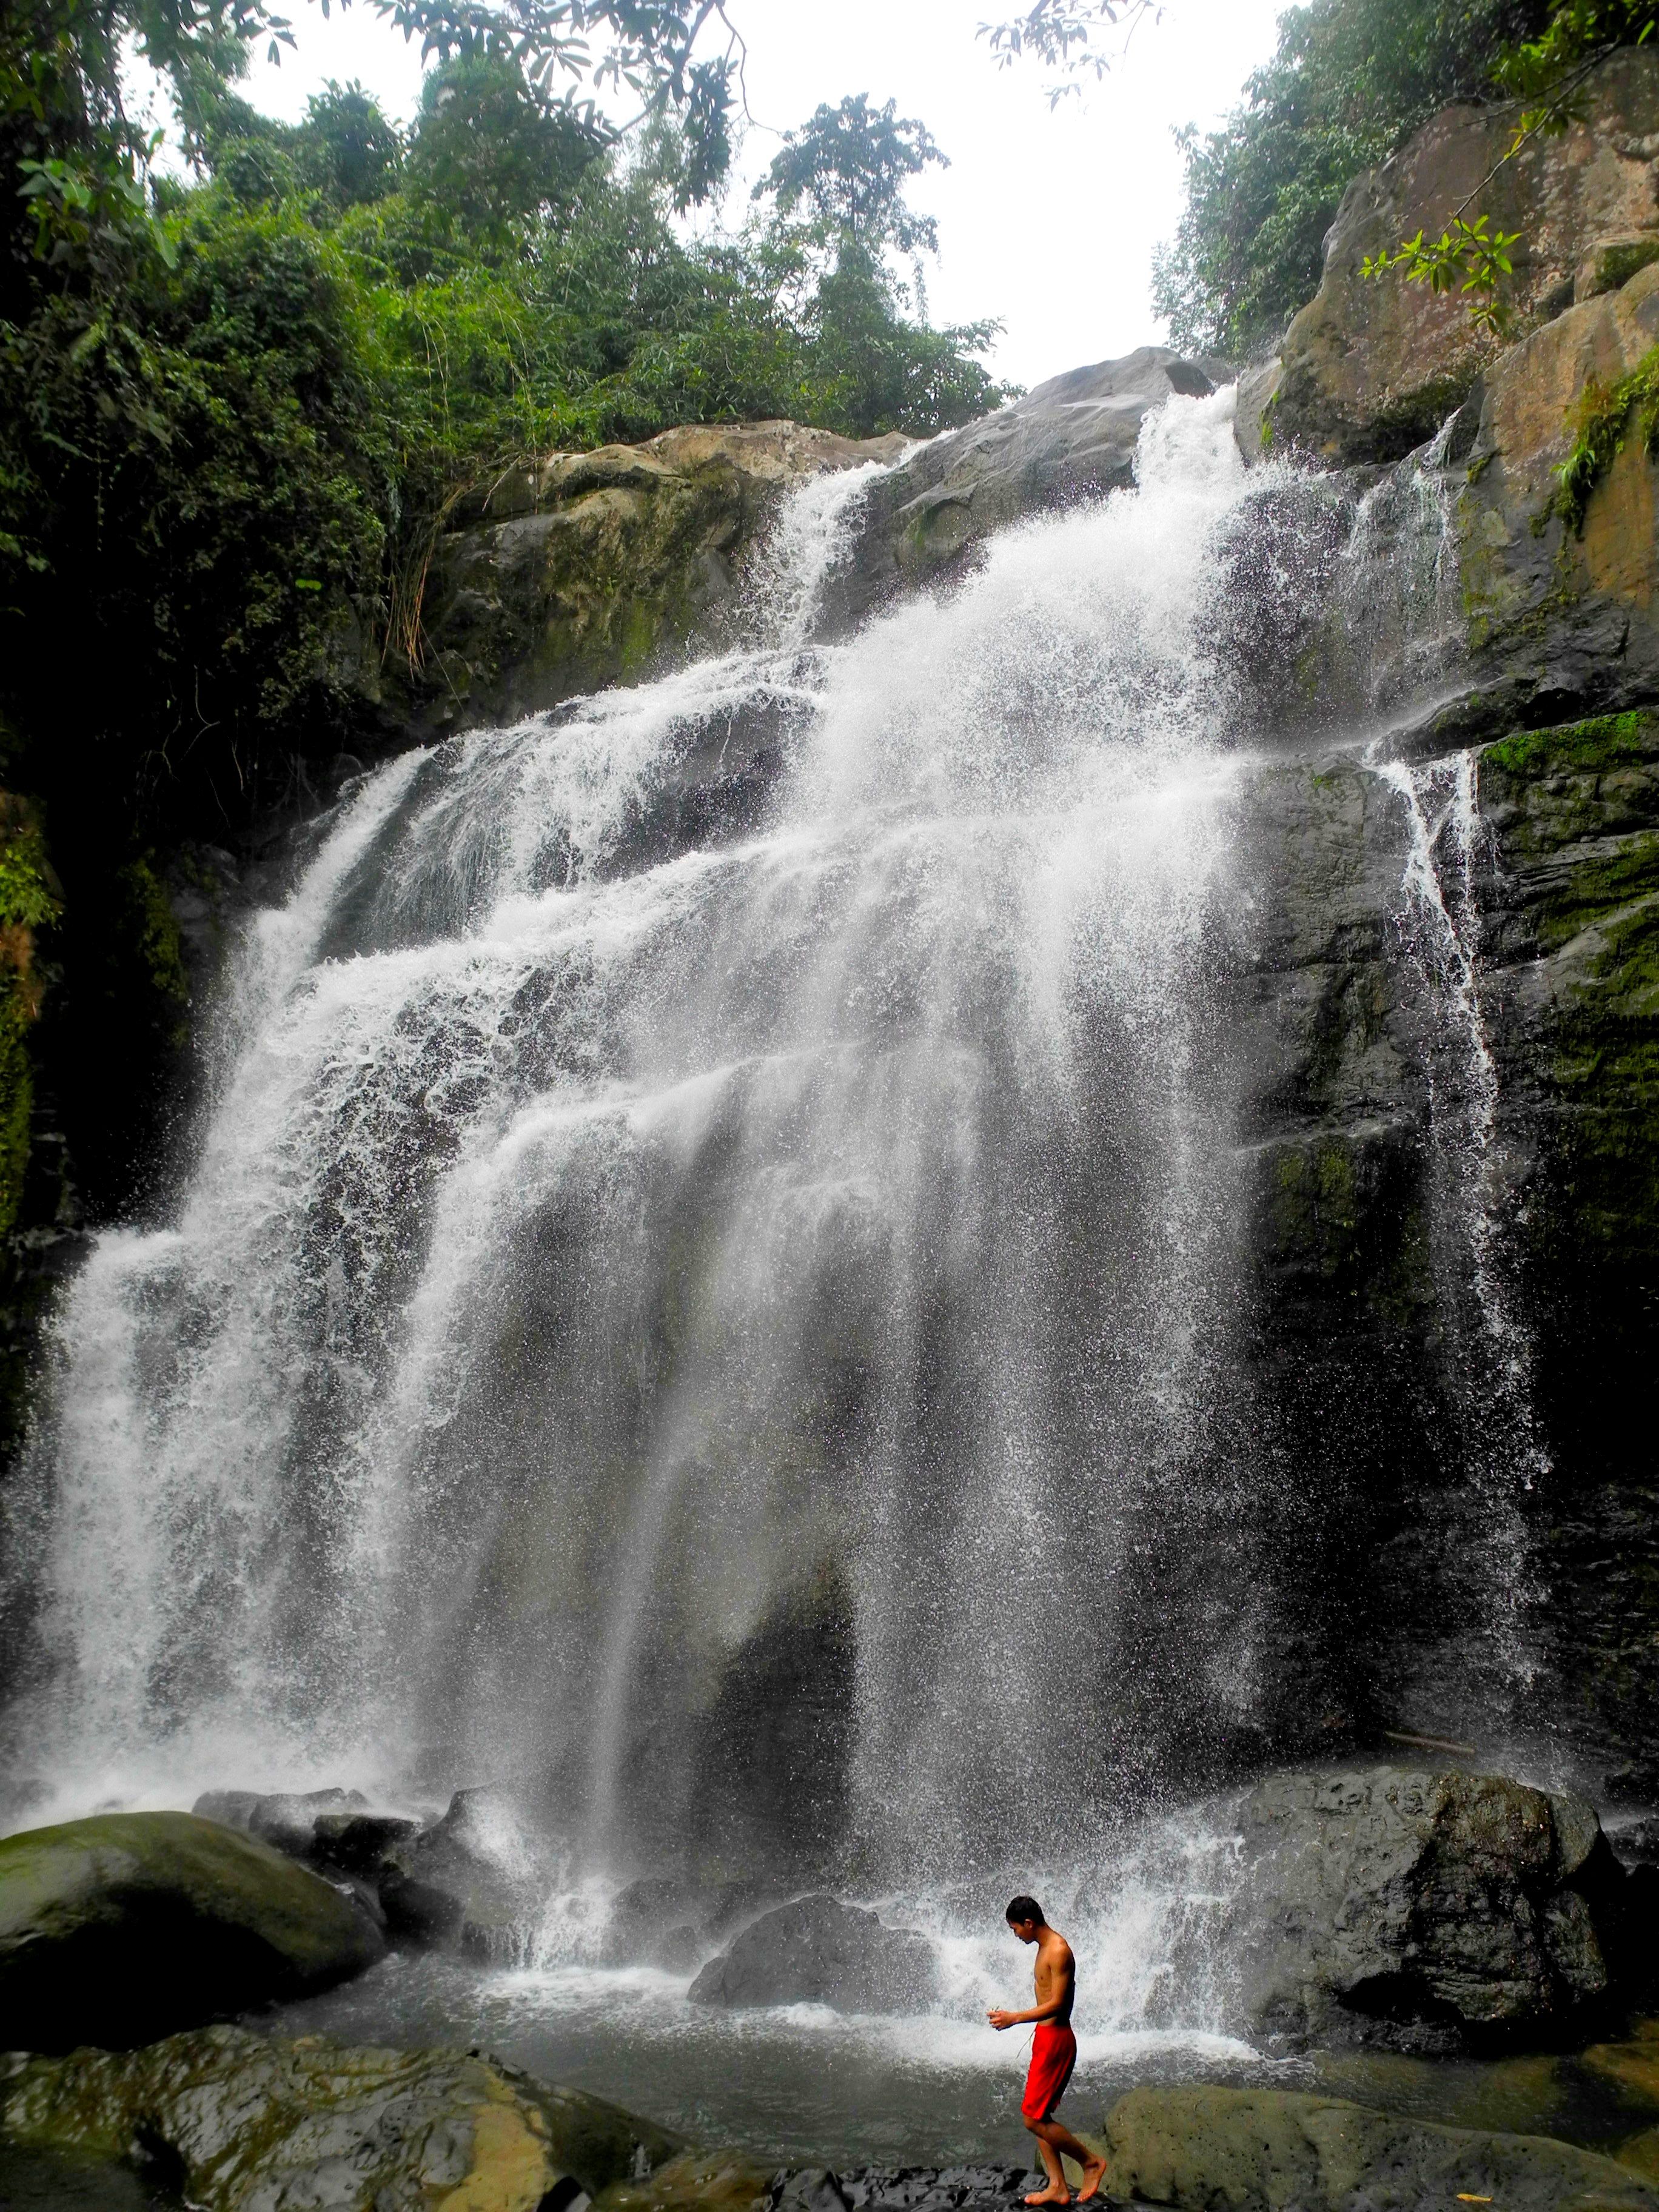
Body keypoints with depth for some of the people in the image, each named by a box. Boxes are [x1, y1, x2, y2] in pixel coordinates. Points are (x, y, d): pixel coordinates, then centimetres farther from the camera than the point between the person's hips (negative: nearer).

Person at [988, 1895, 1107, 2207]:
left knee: (1034, 2117, -6)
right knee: (1039, 2116, 12)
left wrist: (1015, 2018, -22)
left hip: (1056, 2040, -10)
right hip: (1046, 2038, 10)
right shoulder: (1045, 1947, 11)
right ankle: (1057, 2187, 20)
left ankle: (1091, 2161, 7)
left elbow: (1057, 2004, -24)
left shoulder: (1058, 1951, -20)